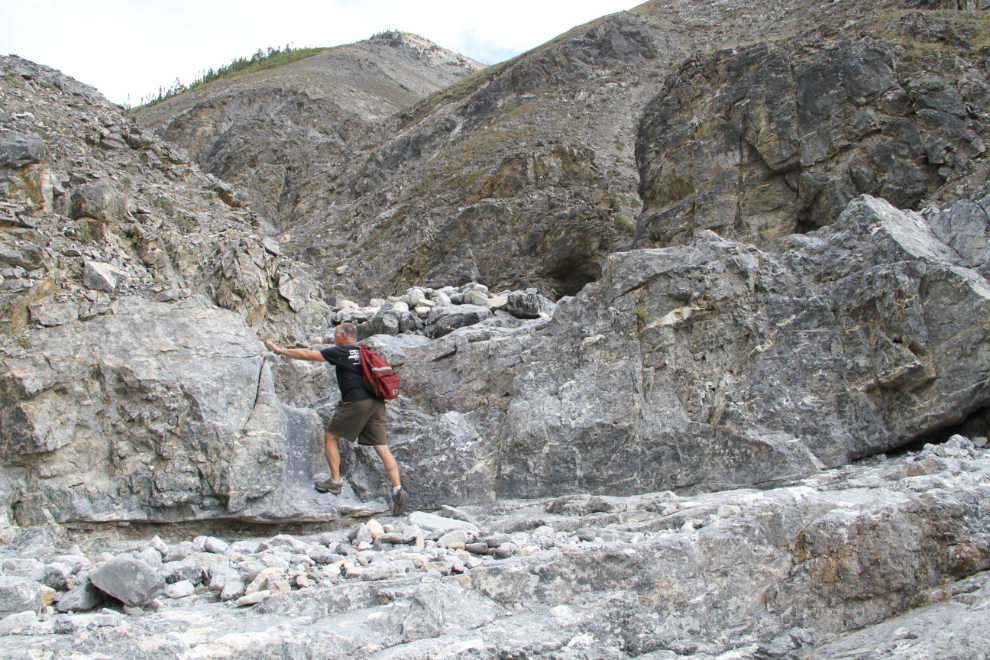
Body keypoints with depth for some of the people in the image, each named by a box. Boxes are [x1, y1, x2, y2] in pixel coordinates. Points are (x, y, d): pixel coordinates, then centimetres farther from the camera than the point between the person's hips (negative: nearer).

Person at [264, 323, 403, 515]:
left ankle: (335, 481, 11)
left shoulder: (340, 352, 2)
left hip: (356, 403, -6)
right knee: (382, 447, 3)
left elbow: (308, 355, 6)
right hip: (376, 403, 6)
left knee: (330, 436, 12)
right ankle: (396, 487, -10)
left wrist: (281, 351, 16)